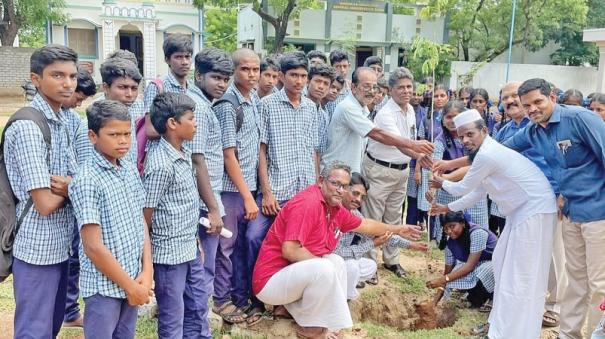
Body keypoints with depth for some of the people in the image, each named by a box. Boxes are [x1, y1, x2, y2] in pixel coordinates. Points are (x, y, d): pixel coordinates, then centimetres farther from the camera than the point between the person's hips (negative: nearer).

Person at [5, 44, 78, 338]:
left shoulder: (61, 122, 7)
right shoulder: (28, 127, -20)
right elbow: (45, 204, -23)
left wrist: (69, 184, -13)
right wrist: (71, 186, -4)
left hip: (60, 245, 8)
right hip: (38, 249, -8)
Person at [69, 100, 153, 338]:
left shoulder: (131, 170, 4)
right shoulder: (87, 180, -17)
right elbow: (93, 247, -18)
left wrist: (146, 272, -2)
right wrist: (129, 285, -13)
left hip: (133, 279, 7)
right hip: (104, 285, -6)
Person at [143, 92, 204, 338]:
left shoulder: (185, 153, 6)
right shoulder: (160, 165, -21)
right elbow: (146, 214, -16)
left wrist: (195, 241, 16)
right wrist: (148, 253, -4)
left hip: (190, 249, 8)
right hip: (170, 254, -8)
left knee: (195, 310, 20)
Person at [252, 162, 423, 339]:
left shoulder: (335, 208, 6)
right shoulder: (308, 202, -21)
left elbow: (364, 225, 24)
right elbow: (290, 250, -27)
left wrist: (398, 229, 31)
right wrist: (322, 262, -15)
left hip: (295, 272, 10)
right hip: (271, 280, -10)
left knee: (336, 262, 12)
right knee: (325, 268, -26)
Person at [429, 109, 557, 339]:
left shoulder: (486, 155, -20)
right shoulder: (487, 151, 12)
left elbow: (464, 188, -8)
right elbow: (478, 192, 21)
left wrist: (442, 184, 12)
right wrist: (448, 208, 26)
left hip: (535, 210, -11)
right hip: (521, 209, 11)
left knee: (520, 276, -6)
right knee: (502, 262, 19)